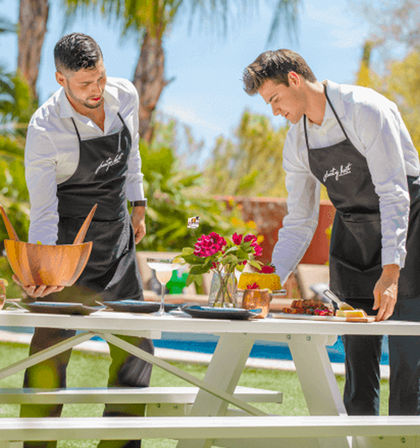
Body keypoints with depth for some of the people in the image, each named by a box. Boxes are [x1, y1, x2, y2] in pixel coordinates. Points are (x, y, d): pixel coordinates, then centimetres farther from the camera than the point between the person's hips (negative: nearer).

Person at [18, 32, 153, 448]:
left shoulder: (125, 96, -7)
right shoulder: (45, 129, -22)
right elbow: (43, 213, -22)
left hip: (118, 240, 5)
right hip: (68, 244, -5)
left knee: (135, 349, 6)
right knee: (51, 349, -9)